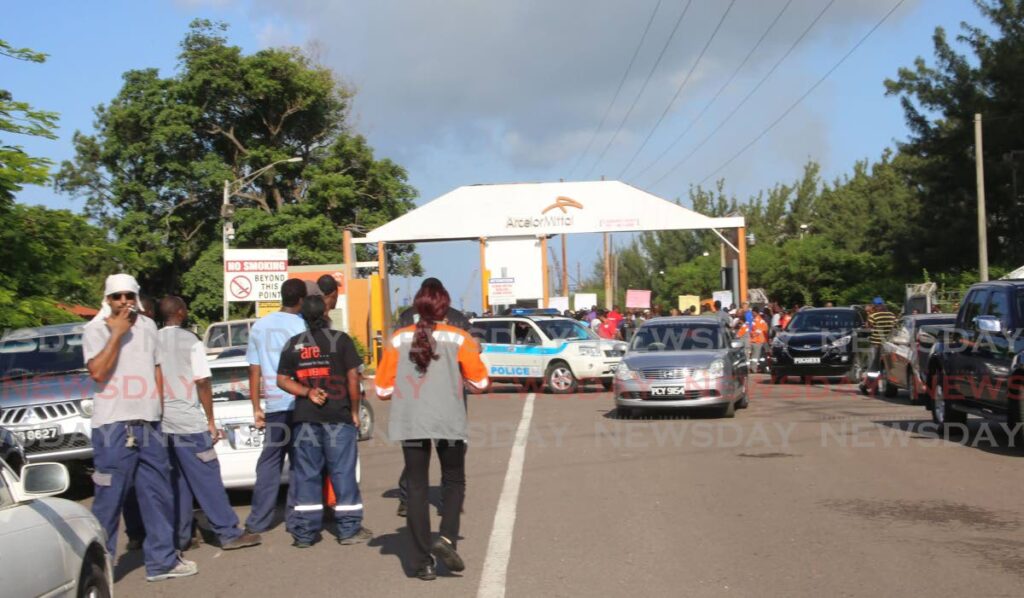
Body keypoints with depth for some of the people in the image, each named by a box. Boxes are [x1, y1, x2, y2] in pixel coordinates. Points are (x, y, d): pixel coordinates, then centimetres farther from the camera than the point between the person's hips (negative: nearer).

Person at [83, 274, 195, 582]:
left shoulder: (148, 326, 13)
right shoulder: (96, 329, -3)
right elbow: (97, 372, -16)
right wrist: (117, 333, -16)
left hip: (149, 424, 6)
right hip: (113, 427, -6)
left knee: (157, 495, 10)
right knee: (108, 500, -4)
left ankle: (162, 559, 20)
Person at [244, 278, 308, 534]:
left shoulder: (260, 326, 8)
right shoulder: (303, 325, -6)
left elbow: (254, 370, 8)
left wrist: (256, 408, 12)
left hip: (274, 404, 4)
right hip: (301, 403, -4)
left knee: (269, 461, 11)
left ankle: (258, 521, 10)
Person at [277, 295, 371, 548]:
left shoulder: (293, 344, 7)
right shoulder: (341, 340, -3)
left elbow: (282, 380, 3)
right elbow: (353, 378, -6)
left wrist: (307, 392, -3)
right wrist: (354, 411, 1)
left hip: (305, 417, 3)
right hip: (338, 415, -3)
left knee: (306, 473, 7)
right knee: (343, 472, 3)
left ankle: (305, 532, 9)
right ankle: (349, 529, 6)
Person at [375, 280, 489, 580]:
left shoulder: (399, 339, 3)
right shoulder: (458, 338, -1)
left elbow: (383, 389, 3)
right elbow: (480, 382, 1)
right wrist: (474, 355, 18)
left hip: (410, 423, 1)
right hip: (449, 422, -1)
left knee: (417, 488, 8)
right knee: (453, 482, 17)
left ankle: (424, 561, 7)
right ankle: (447, 538, -5)